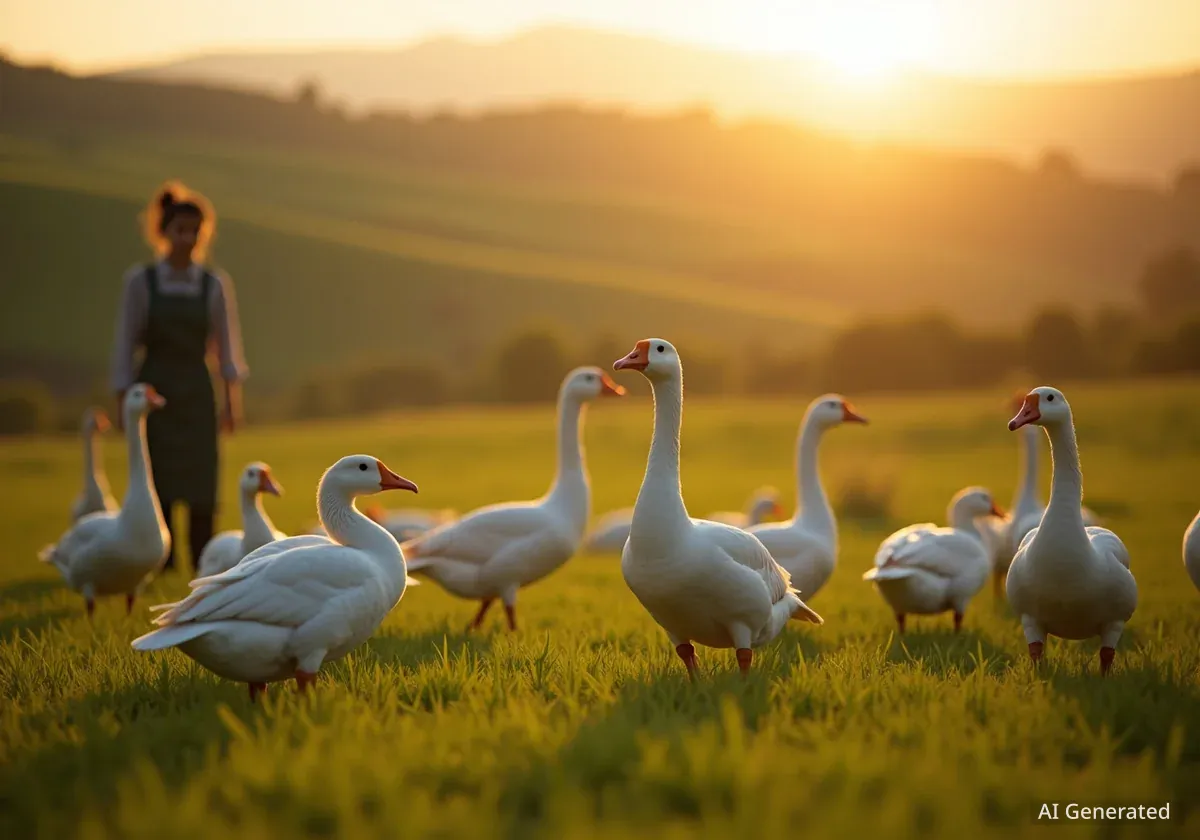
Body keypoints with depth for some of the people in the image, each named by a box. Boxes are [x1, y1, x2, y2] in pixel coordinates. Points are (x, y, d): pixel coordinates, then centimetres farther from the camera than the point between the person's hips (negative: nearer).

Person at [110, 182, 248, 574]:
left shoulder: (215, 285, 2)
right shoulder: (140, 281, -2)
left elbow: (226, 346, 5)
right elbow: (125, 344, 0)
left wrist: (232, 401, -1)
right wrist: (124, 402, -3)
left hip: (196, 392, 1)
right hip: (153, 390, -1)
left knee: (202, 483, -3)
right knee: (157, 481, -1)